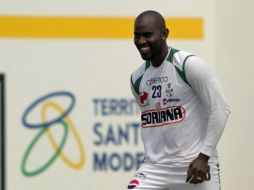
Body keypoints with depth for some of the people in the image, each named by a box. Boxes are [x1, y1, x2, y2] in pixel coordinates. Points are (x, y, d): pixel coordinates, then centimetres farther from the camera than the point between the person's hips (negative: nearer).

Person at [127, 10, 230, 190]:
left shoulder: (189, 65, -11)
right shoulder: (137, 78, 9)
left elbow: (220, 109, -12)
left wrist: (204, 156, -16)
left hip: (195, 165, -5)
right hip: (155, 167, 5)